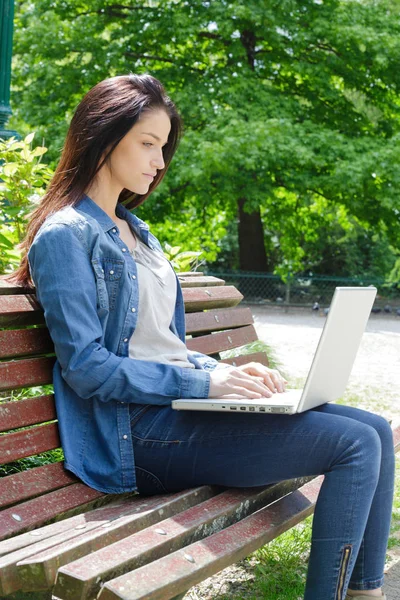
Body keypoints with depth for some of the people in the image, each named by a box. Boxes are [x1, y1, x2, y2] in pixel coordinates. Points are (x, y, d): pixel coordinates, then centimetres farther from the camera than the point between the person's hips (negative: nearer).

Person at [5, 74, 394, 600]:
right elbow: (85, 365, -15)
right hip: (139, 431, -8)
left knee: (376, 430, -1)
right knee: (358, 444, -16)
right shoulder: (65, 235, -7)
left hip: (182, 402, 9)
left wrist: (228, 372, 4)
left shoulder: (135, 231, 20)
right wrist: (204, 383, -17)